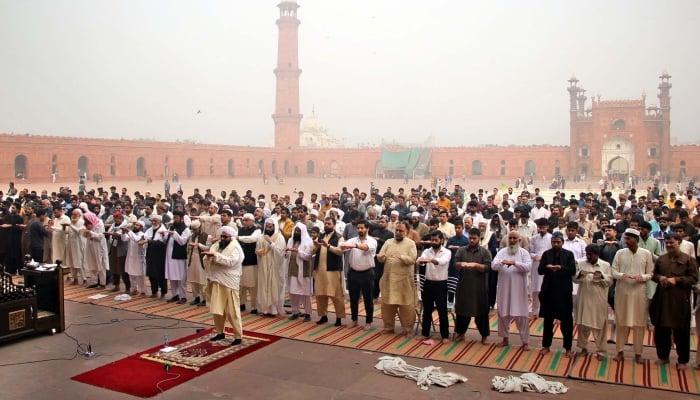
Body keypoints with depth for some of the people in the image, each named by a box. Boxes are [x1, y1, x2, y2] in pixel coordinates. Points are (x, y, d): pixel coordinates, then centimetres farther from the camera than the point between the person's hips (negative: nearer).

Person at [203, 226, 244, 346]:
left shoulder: (235, 248, -8)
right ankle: (220, 332, 28)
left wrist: (215, 255, -28)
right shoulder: (216, 245, 11)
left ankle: (238, 336, 5)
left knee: (232, 311, -3)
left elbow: (230, 261, -24)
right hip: (216, 281, 6)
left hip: (228, 283, -6)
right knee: (217, 309, 13)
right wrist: (208, 256, -14)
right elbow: (207, 261, 9)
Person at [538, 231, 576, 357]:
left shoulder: (569, 254, 2)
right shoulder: (546, 254, 5)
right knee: (548, 319, 10)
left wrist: (561, 267, -24)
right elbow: (539, 271, -2)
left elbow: (573, 271, -7)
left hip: (564, 291, -1)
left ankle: (568, 348, 16)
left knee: (566, 320, 4)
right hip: (549, 290, 1)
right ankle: (546, 345, 21)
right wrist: (546, 267, -24)